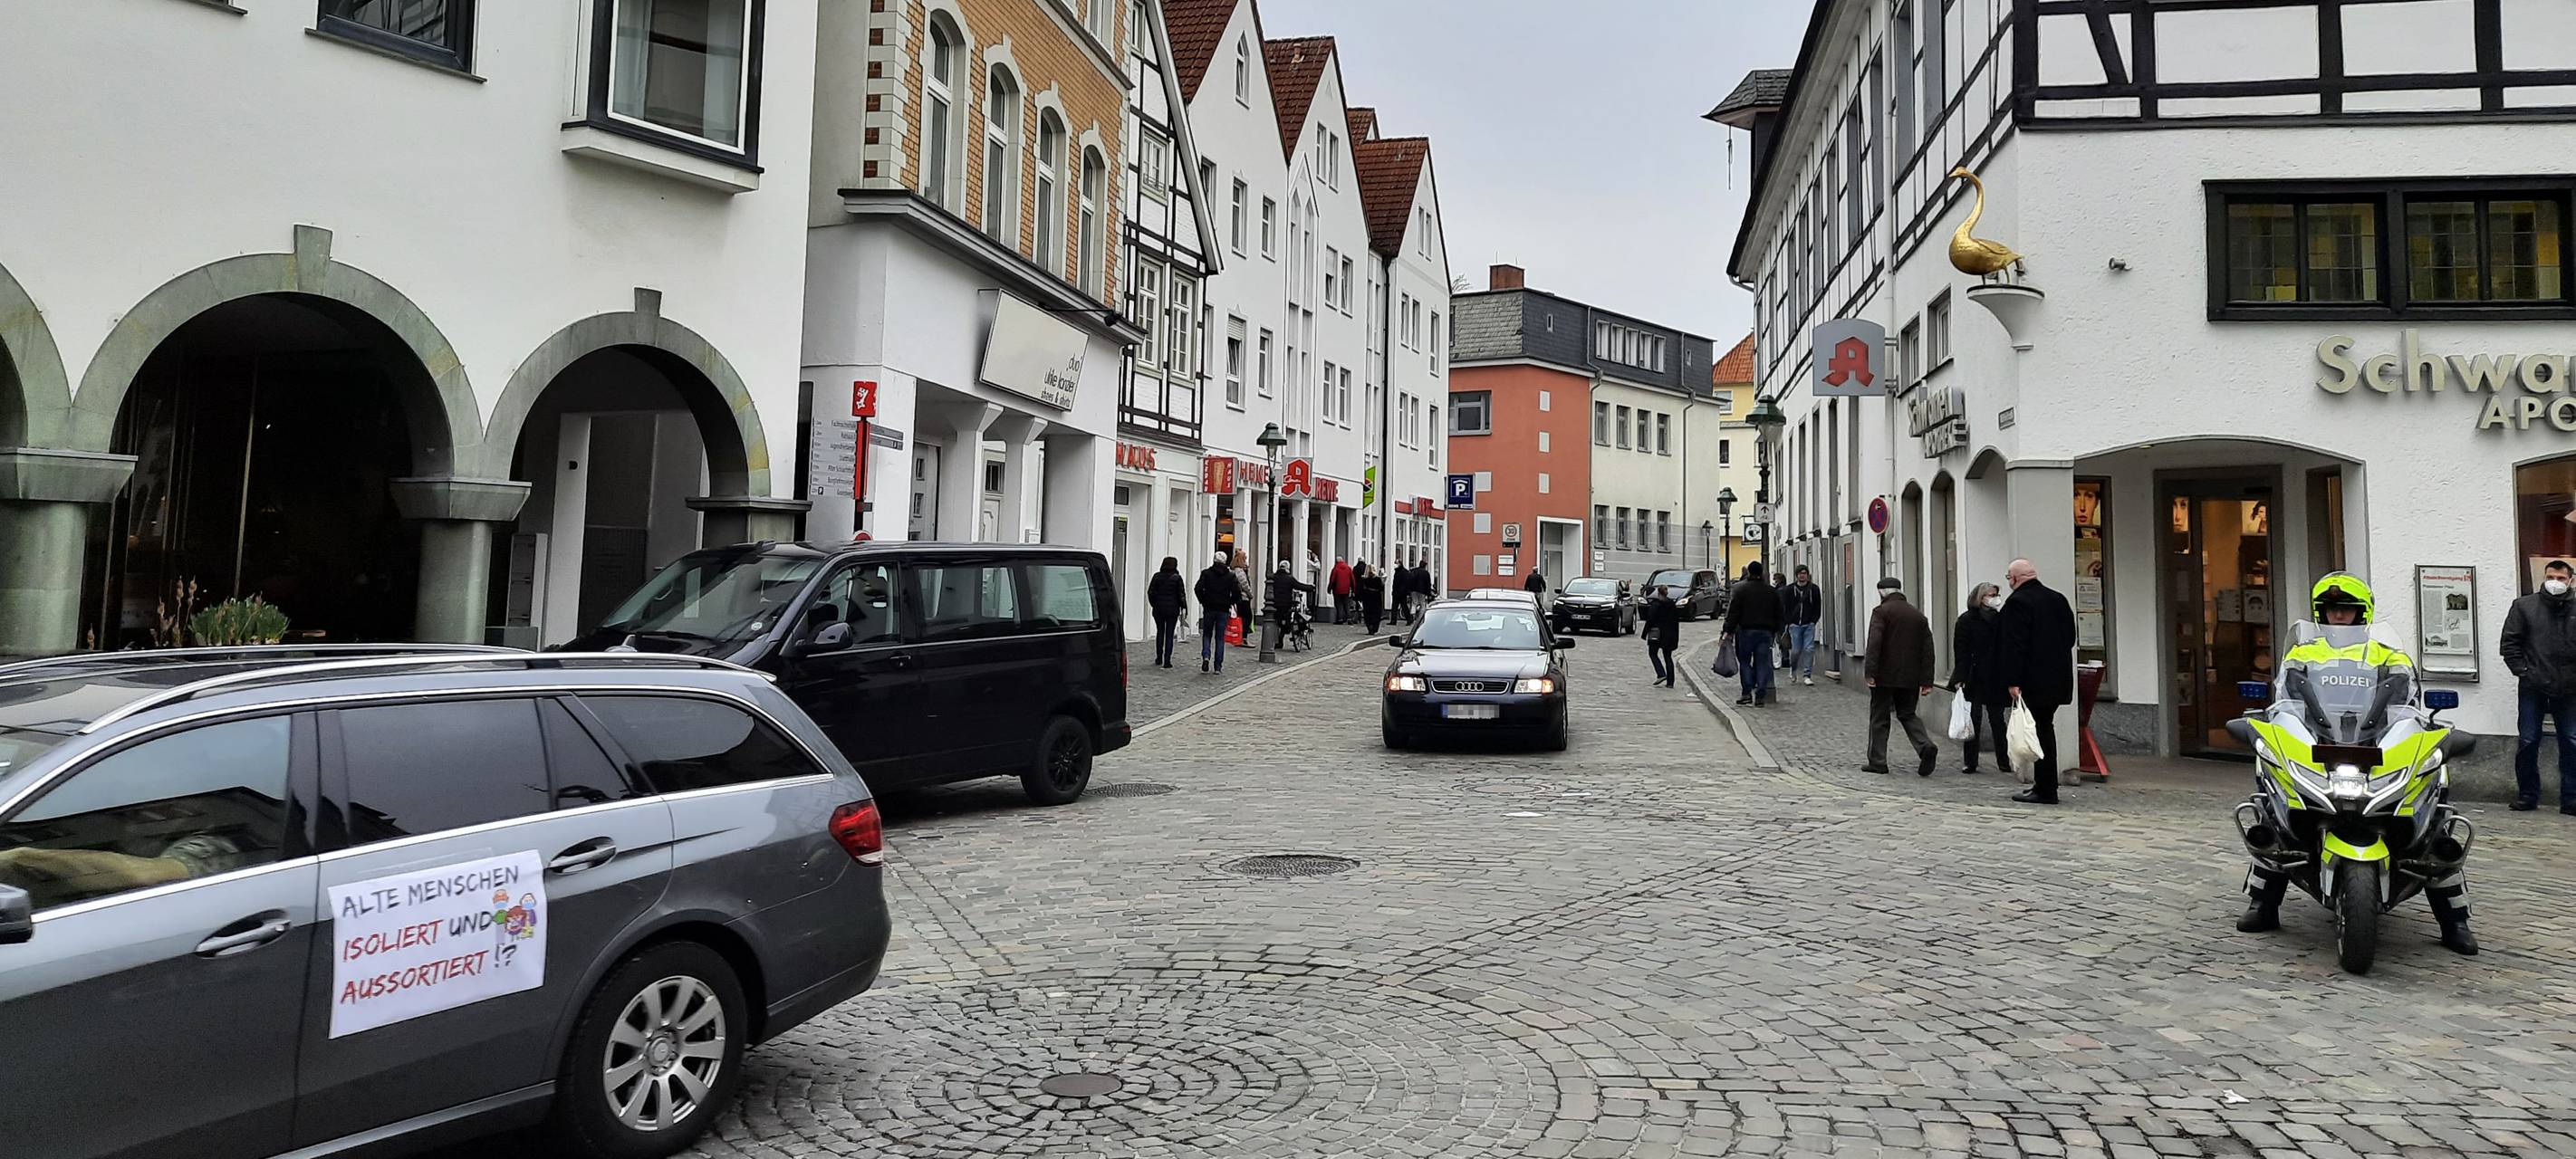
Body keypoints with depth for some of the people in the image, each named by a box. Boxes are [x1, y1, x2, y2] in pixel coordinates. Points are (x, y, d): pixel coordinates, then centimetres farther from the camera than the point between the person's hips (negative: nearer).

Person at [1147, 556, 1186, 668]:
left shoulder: (1157, 576, -1)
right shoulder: (1177, 578, -8)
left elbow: (1150, 592, 1)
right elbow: (1181, 594, -8)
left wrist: (1154, 604, 12)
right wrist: (1184, 607, 0)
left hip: (1159, 609, 2)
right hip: (1172, 610, -2)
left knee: (1160, 632, 16)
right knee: (1169, 634, 1)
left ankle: (1159, 658, 19)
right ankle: (1167, 661, -3)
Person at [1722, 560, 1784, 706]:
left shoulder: (1740, 589, -5)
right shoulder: (1772, 591, 10)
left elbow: (1733, 612, -7)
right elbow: (1778, 614, 15)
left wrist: (1729, 631, -6)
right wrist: (1774, 631, 22)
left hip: (1746, 630, -3)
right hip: (1766, 632, 3)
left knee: (1744, 661, 6)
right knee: (1762, 664, 4)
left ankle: (1747, 693, -2)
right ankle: (1760, 696, 1)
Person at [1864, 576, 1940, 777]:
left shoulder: (1882, 612, -6)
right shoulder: (1918, 615, 12)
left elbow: (1874, 644, -17)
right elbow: (1927, 650, 10)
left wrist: (1870, 672, -18)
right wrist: (1926, 681, 11)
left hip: (1885, 677, -5)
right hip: (1910, 678, 5)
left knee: (1879, 718, 5)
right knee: (1907, 714, 16)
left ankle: (1877, 761, 6)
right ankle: (1925, 746, -8)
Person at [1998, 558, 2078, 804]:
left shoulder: (2018, 602, -13)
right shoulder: (2058, 599, 12)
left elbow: (2014, 644, -18)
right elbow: (2070, 636, 16)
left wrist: (2013, 681, -18)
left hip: (2033, 682, -9)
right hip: (2058, 678, 9)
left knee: (2038, 731, -4)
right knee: (2045, 728, 17)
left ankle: (2045, 790, -3)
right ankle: (2046, 785, 23)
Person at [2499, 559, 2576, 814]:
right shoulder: (2524, 606, 3)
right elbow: (2510, 643, 3)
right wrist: (2522, 671, -5)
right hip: (2534, 688, -1)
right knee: (2528, 743, 2)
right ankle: (2527, 795, 12)